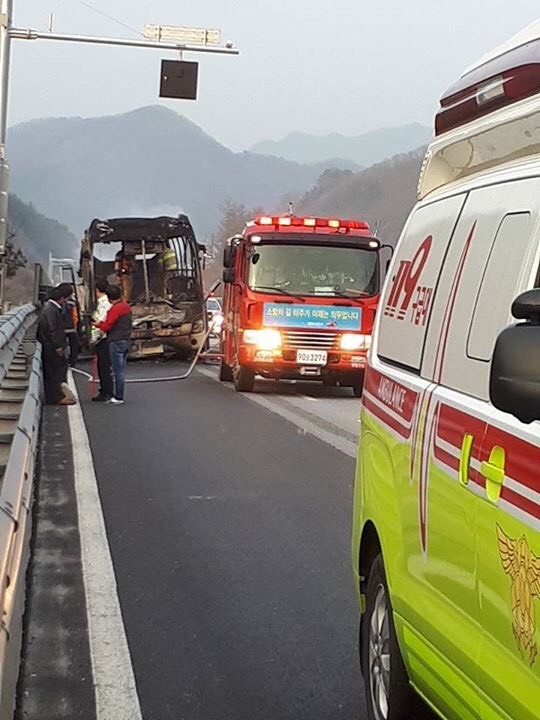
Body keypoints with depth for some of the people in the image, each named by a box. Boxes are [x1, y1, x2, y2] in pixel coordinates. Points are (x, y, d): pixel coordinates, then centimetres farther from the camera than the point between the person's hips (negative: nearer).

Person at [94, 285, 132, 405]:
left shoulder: (115, 309, -17)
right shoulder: (127, 307, 10)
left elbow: (106, 327, -17)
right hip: (126, 341, 9)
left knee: (117, 370, -5)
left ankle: (119, 398, -2)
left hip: (116, 342, -9)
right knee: (121, 369, 12)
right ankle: (118, 395, 17)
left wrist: (98, 324, 4)